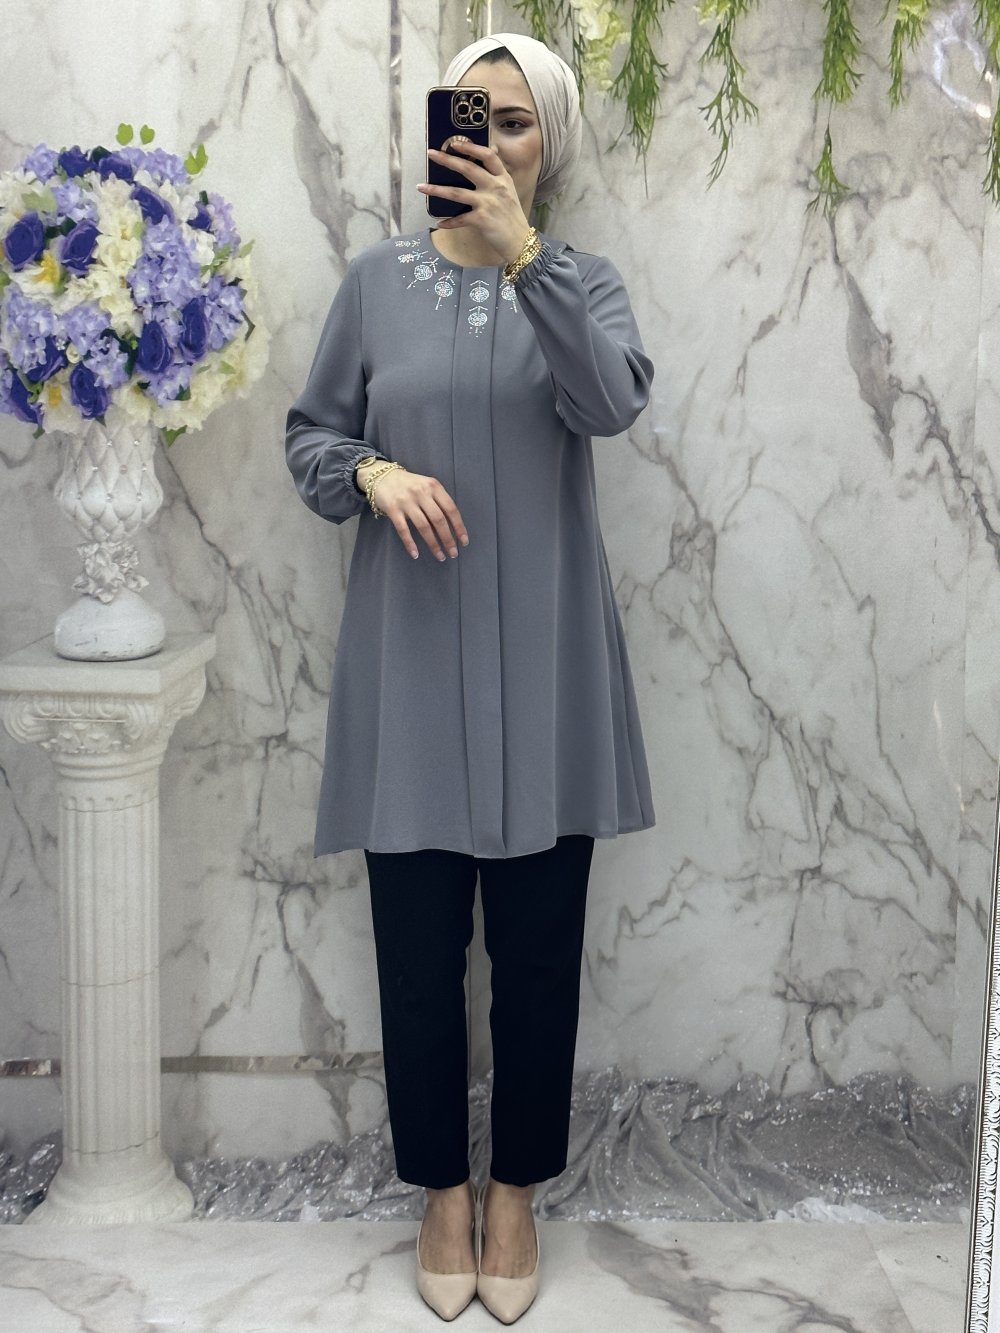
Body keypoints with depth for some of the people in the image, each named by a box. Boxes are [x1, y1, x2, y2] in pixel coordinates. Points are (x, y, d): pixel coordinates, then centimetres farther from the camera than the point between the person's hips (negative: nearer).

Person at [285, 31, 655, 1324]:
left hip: (542, 662, 0)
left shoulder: (582, 282, 2)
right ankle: (443, 1187, 28)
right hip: (410, 661, 1)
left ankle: (516, 1190, 27)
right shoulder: (380, 278, 4)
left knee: (537, 948, 8)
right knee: (419, 947, 7)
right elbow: (310, 435, 8)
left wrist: (522, 251, -30)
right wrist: (374, 474, -14)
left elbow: (612, 401, -19)